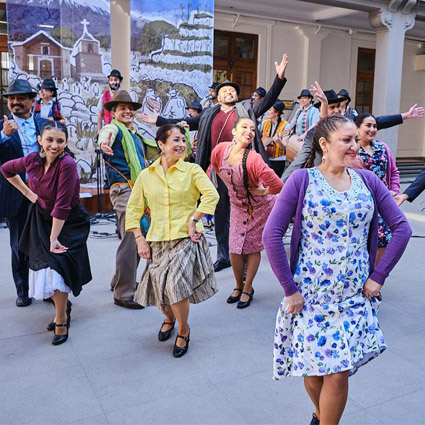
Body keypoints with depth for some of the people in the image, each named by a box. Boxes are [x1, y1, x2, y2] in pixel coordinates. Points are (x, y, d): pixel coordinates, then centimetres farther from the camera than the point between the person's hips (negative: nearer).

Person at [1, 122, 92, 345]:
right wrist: (28, 193, 5)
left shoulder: (67, 164, -26)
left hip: (69, 222, -6)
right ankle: (63, 309, 34)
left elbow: (62, 205, -27)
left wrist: (54, 238, -25)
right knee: (44, 265, 10)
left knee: (56, 264, -14)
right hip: (42, 217, 6)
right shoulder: (32, 160, -8)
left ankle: (61, 322, 4)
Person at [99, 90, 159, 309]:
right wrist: (104, 141, -53)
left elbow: (154, 154, 35)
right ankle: (123, 294, -3)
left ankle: (120, 281, 33)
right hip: (124, 190, -9)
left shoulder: (137, 136, 22)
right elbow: (106, 133, -28)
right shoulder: (114, 128, -3)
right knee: (130, 240, -12)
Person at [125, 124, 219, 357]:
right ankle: (169, 318, 44)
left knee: (176, 285, -18)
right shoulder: (146, 176, 6)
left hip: (186, 239, -3)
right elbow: (133, 209, 10)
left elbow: (211, 195, -13)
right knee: (161, 287, 6)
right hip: (158, 241, 3)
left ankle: (183, 330, 12)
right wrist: (140, 239, 3)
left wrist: (193, 220, -17)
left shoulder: (192, 170, 0)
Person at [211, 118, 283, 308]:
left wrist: (263, 192, -17)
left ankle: (247, 289, 27)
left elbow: (278, 185, -35)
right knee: (234, 249, 7)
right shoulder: (220, 150, -17)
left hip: (259, 206, -4)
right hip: (237, 205, 4)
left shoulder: (253, 159, -33)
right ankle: (239, 285, 31)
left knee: (252, 247, 8)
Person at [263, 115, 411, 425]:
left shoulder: (368, 181, 2)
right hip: (308, 294, -2)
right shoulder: (302, 180, -8)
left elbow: (402, 227, 5)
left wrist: (379, 276, -2)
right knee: (313, 370, 12)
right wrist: (289, 288, -12)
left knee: (338, 374, 3)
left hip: (355, 295, 2)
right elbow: (272, 234, -12)